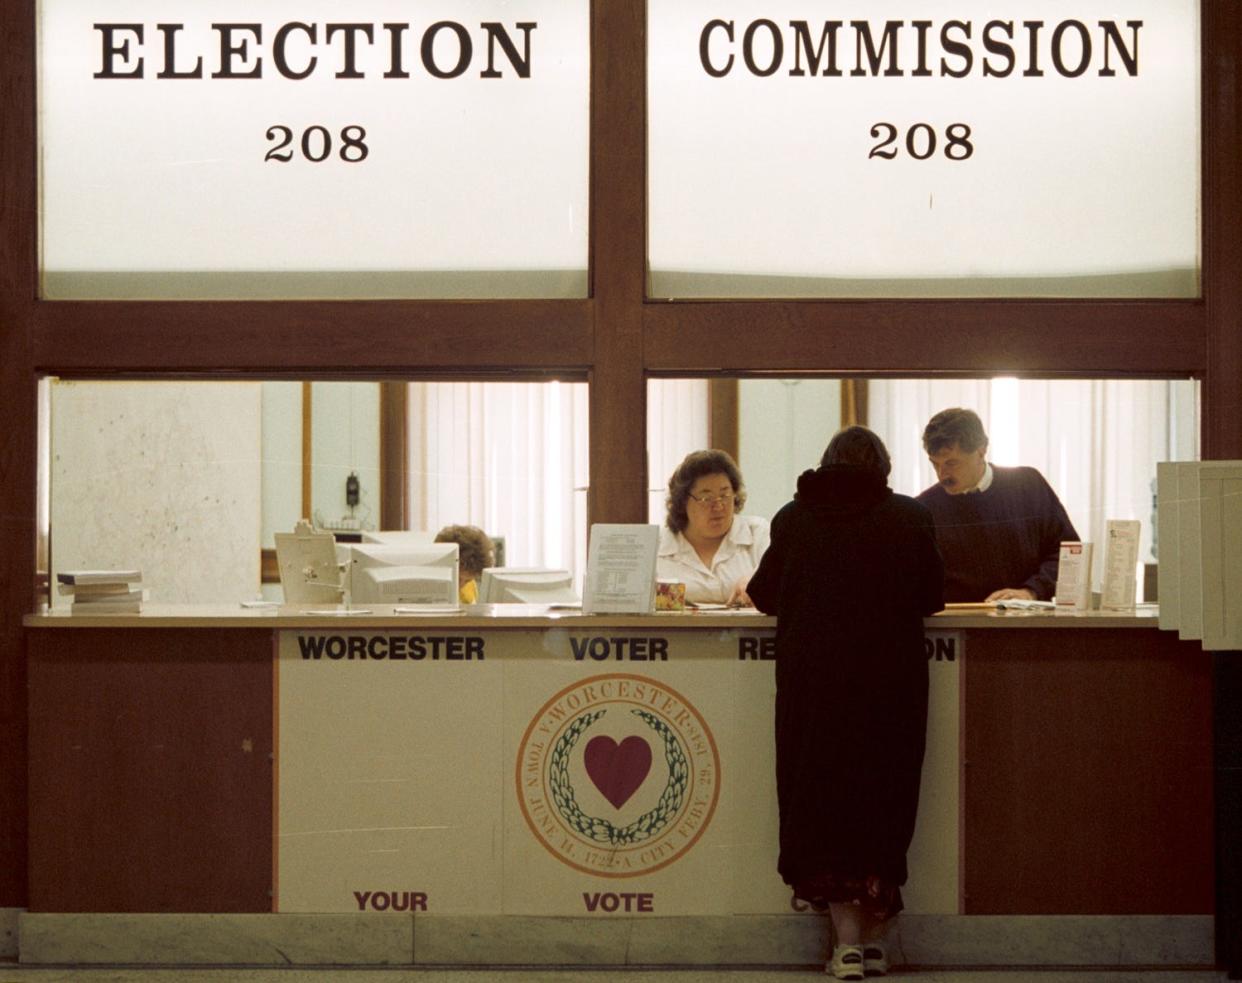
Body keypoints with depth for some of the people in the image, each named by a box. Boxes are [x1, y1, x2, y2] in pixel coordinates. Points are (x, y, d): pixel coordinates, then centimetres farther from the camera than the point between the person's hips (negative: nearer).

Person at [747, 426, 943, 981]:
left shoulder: (794, 518, 2)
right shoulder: (910, 518, 1)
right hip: (891, 680, 0)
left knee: (822, 798, 6)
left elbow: (764, 596, 10)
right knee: (883, 806, 12)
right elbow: (931, 597, 9)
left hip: (812, 679, 0)